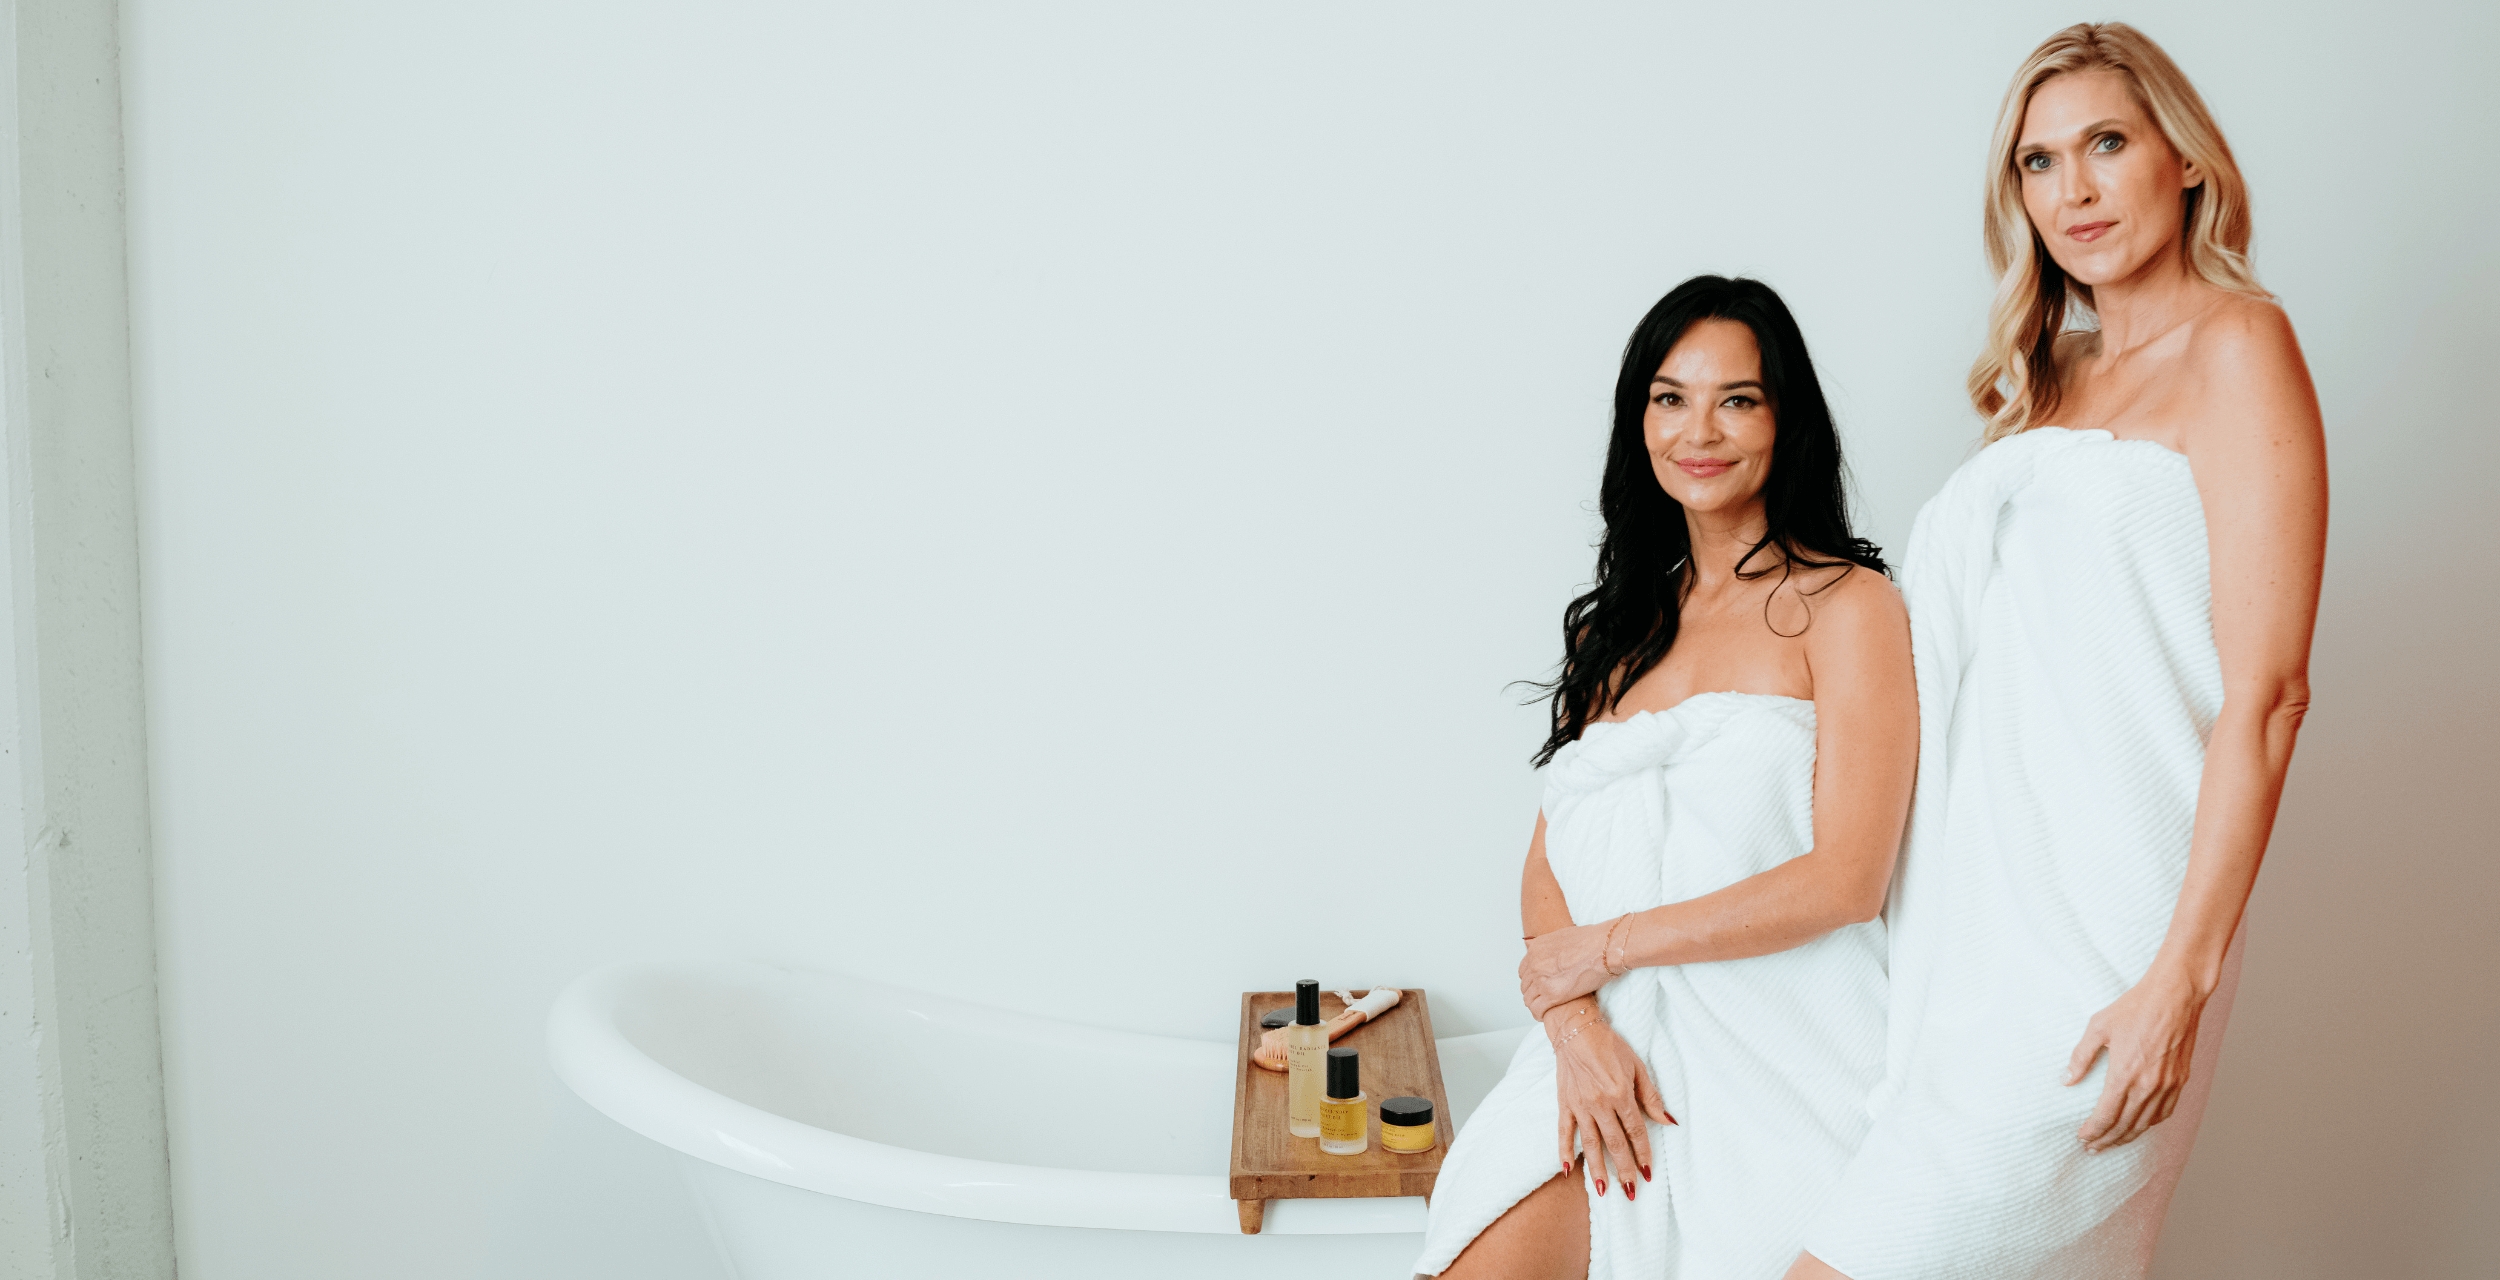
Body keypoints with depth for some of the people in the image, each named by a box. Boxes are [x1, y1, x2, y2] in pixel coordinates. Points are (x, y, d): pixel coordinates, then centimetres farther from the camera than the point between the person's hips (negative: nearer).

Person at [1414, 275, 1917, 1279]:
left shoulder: (1846, 605, 0)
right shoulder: (1617, 626, 17)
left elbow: (1848, 878, -9)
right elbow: (1548, 867, 11)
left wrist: (1604, 948, -6)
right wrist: (1575, 1027, -8)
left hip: (1780, 1062, -3)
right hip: (1611, 1052, 3)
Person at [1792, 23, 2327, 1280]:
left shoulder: (2233, 344, -1)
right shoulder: (2053, 380, 20)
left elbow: (2264, 694, -9)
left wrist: (2183, 977, -16)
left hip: (2092, 937, -6)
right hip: (1968, 906, 6)